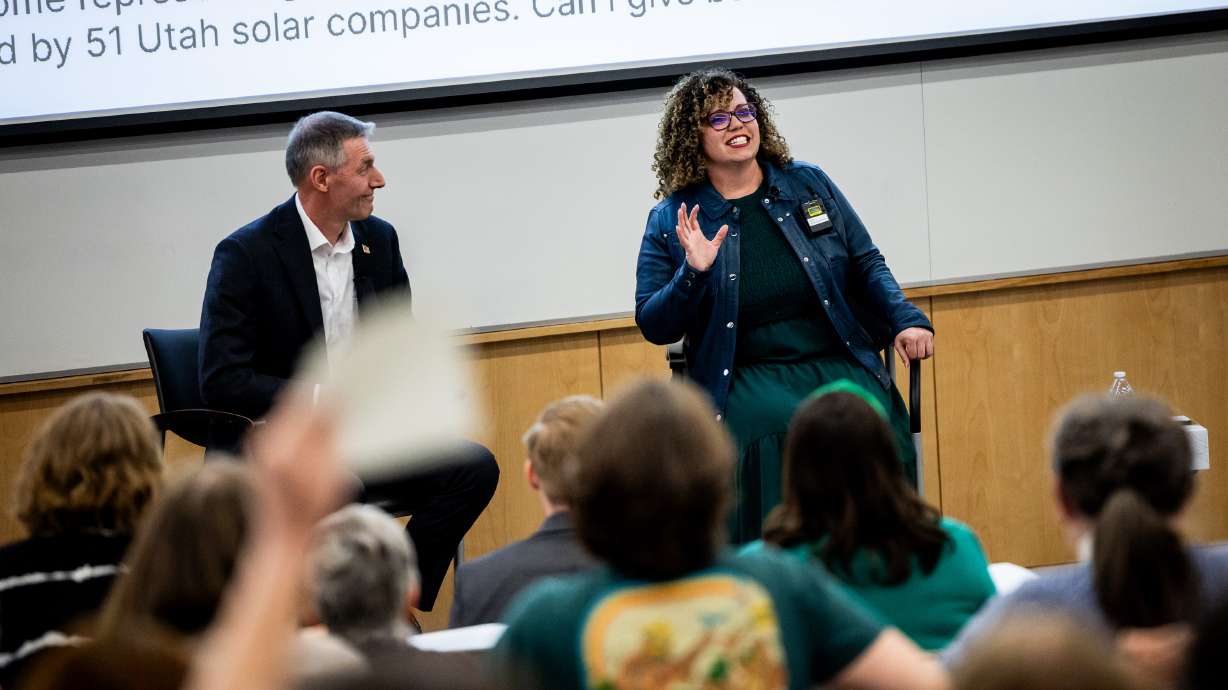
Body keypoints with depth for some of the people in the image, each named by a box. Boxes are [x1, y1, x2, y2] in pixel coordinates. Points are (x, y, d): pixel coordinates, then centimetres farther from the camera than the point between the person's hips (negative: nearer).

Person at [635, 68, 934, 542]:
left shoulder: (809, 184, 13)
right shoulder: (671, 221, 6)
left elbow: (866, 264, 18)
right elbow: (653, 326, 3)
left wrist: (906, 321, 1)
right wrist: (693, 273, -14)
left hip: (842, 368, 2)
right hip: (746, 384, -2)